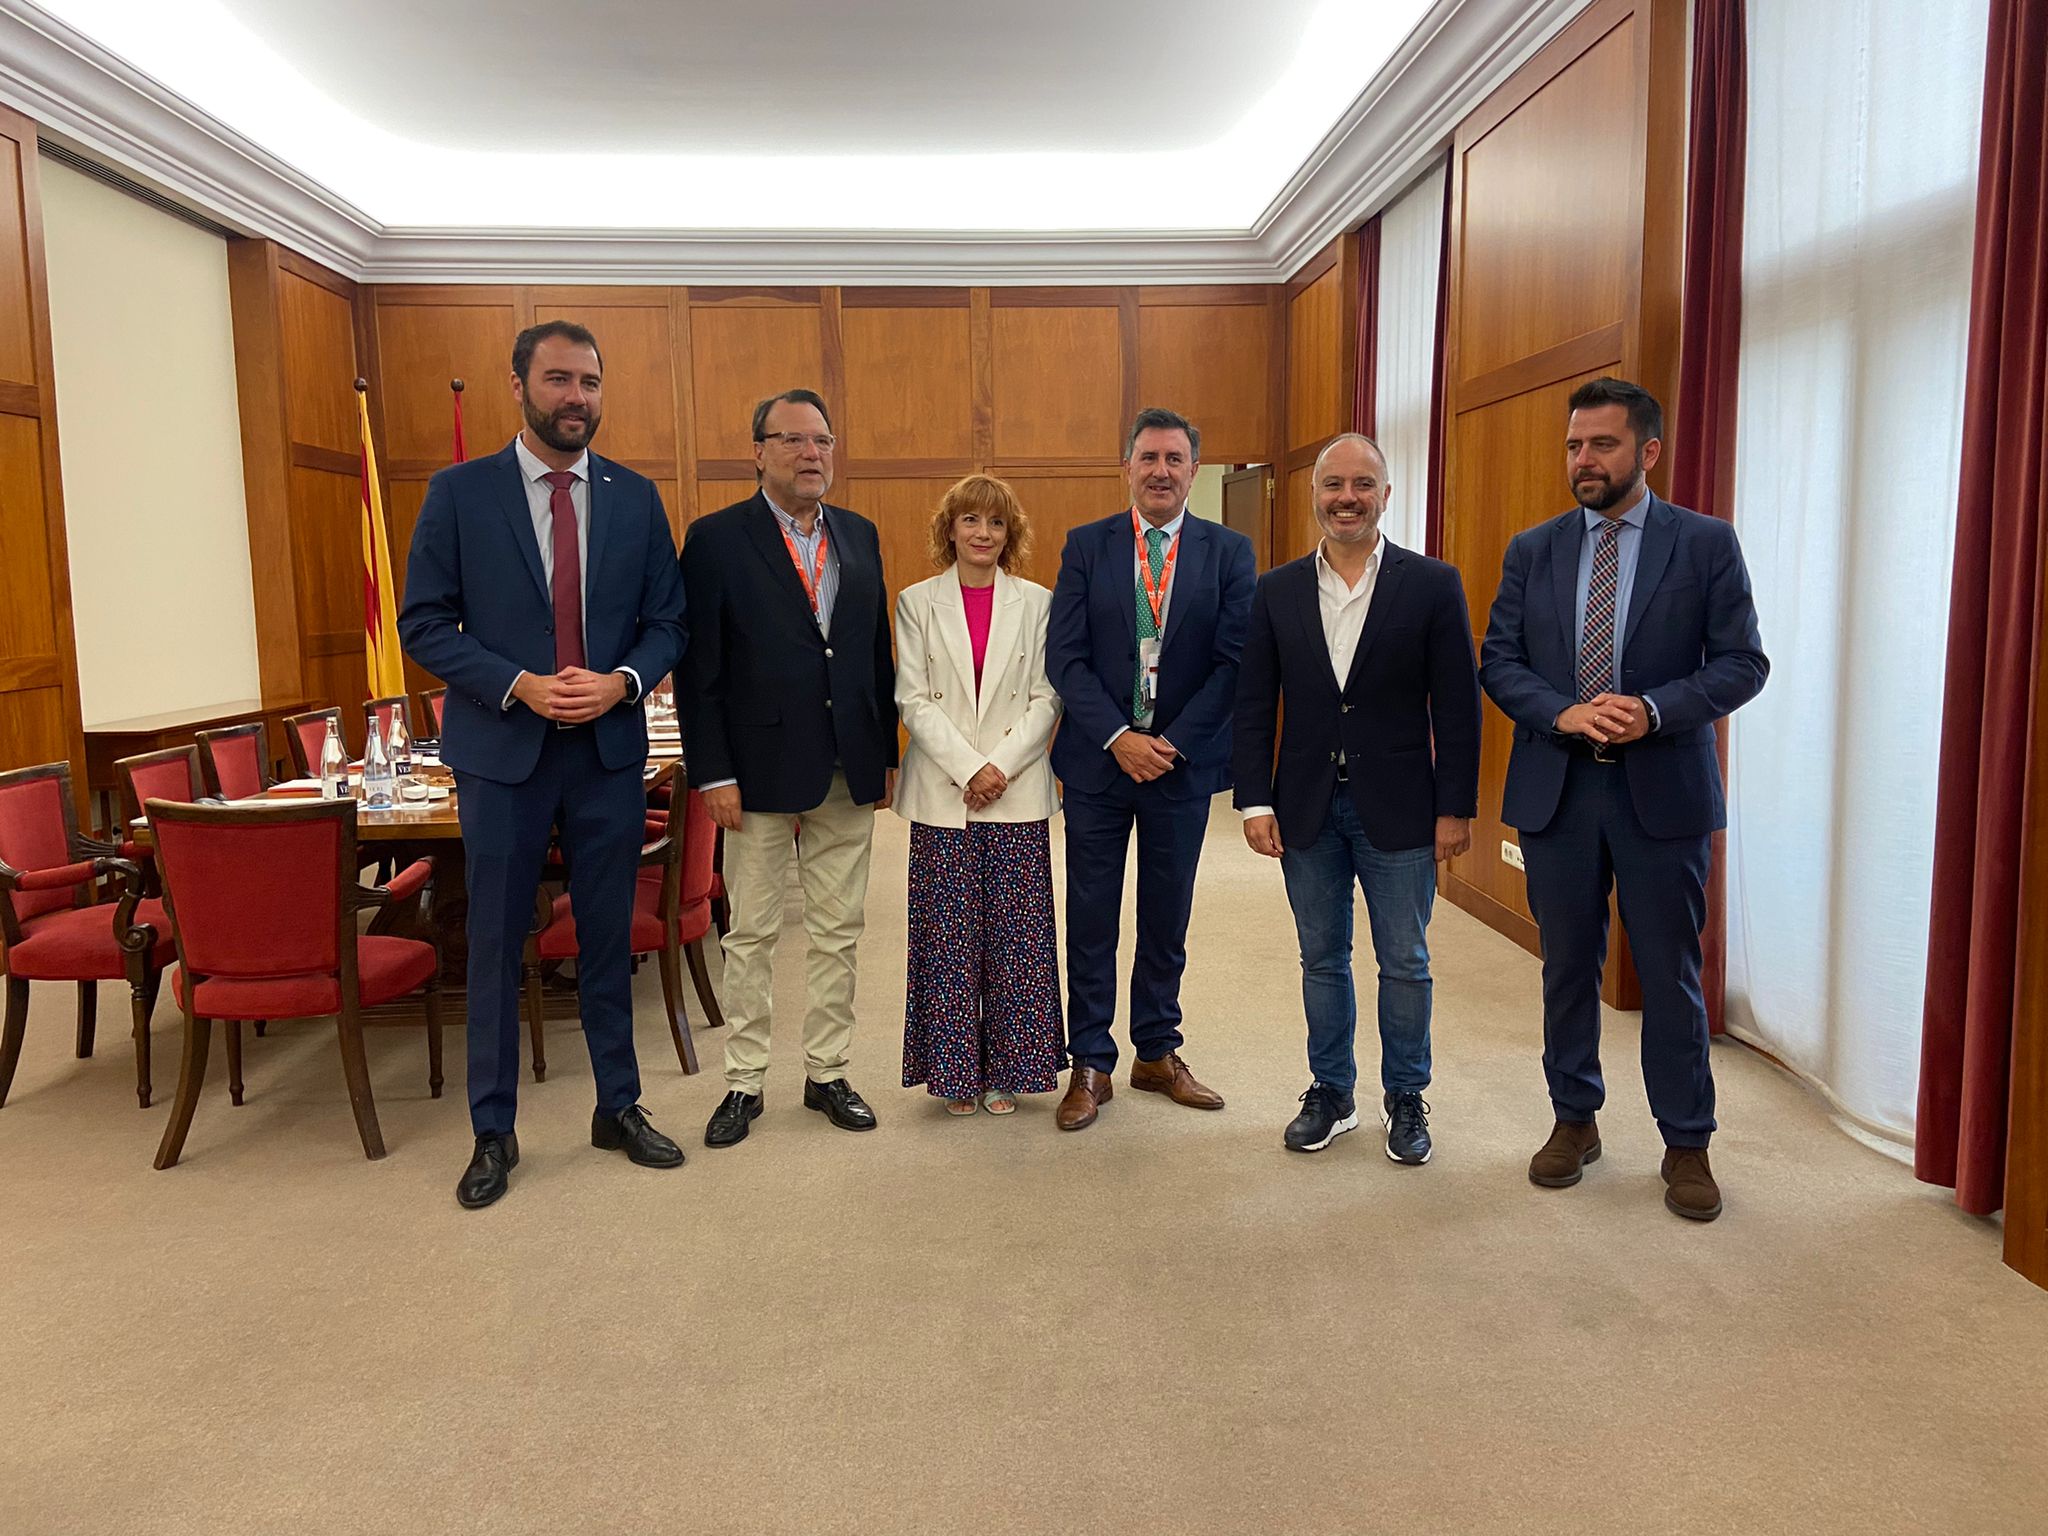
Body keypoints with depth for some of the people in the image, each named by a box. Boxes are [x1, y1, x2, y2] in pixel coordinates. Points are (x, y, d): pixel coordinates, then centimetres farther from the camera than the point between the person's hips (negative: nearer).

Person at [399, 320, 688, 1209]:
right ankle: (493, 1134, 21)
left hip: (610, 750, 2)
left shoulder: (636, 498, 5)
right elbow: (425, 625, -3)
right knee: (496, 946, 7)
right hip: (503, 751, -2)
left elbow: (666, 623, 6)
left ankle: (618, 1108, 28)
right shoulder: (460, 494, -2)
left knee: (609, 937, 12)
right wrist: (519, 685, -17)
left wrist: (621, 681, -13)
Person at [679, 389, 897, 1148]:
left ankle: (826, 1072, 26)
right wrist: (712, 773, -12)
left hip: (849, 772, 4)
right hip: (760, 771, -4)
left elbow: (878, 651, 11)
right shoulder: (716, 538, -4)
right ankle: (744, 1081, 21)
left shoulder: (859, 535, 9)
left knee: (839, 932, 11)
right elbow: (698, 667, -7)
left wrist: (887, 754, 8)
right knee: (751, 934, 7)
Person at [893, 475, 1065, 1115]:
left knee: (1015, 935, 3)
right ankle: (955, 1070, 15)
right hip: (942, 795, 0)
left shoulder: (1037, 603, 6)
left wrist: (1002, 766, -11)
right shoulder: (917, 602, 5)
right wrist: (968, 770, -12)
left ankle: (1006, 1070, 16)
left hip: (1018, 794, 1)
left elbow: (1047, 698, 1)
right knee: (948, 936, 3)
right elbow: (914, 701, -2)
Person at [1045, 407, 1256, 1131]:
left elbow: (1234, 661, -5)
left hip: (1182, 762, 1)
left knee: (1167, 918, 12)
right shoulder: (1086, 546, 1)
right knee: (1091, 920, 6)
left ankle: (1157, 1053, 28)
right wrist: (1120, 737, -14)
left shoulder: (1229, 551, 1)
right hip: (1098, 760, 0)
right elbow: (1064, 656, -5)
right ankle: (1090, 1065, 18)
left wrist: (1172, 743, -13)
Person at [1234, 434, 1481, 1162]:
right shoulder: (1277, 591, 3)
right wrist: (1255, 801, -4)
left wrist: (1455, 807, -7)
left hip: (1398, 809, -2)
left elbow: (1456, 705, -4)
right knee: (1322, 960, 13)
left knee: (1404, 964, 9)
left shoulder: (1432, 583, -4)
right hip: (1307, 807, 2)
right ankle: (1331, 1094, 28)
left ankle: (1405, 1099, 27)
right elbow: (1253, 706, 3)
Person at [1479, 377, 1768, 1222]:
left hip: (1662, 789, -2)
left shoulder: (1707, 544, 0)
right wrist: (1563, 713, -14)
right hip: (1555, 787, 2)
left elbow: (1742, 662, -3)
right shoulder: (1532, 550, 6)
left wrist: (1654, 709, -19)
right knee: (1568, 966, 13)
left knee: (1671, 975, 6)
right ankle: (1574, 1120, 30)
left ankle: (1686, 1144, 22)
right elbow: (1498, 660, 3)